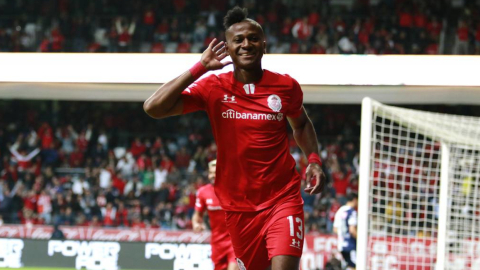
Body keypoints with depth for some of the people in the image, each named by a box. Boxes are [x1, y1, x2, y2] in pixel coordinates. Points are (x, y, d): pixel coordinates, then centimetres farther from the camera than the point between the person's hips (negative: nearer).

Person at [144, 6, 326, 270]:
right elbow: (153, 108, -16)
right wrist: (199, 68, -15)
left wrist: (314, 160, 3)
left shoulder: (286, 86, -1)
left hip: (283, 198, -1)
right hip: (238, 206, 1)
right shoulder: (213, 87, -4)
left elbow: (301, 124, 21)